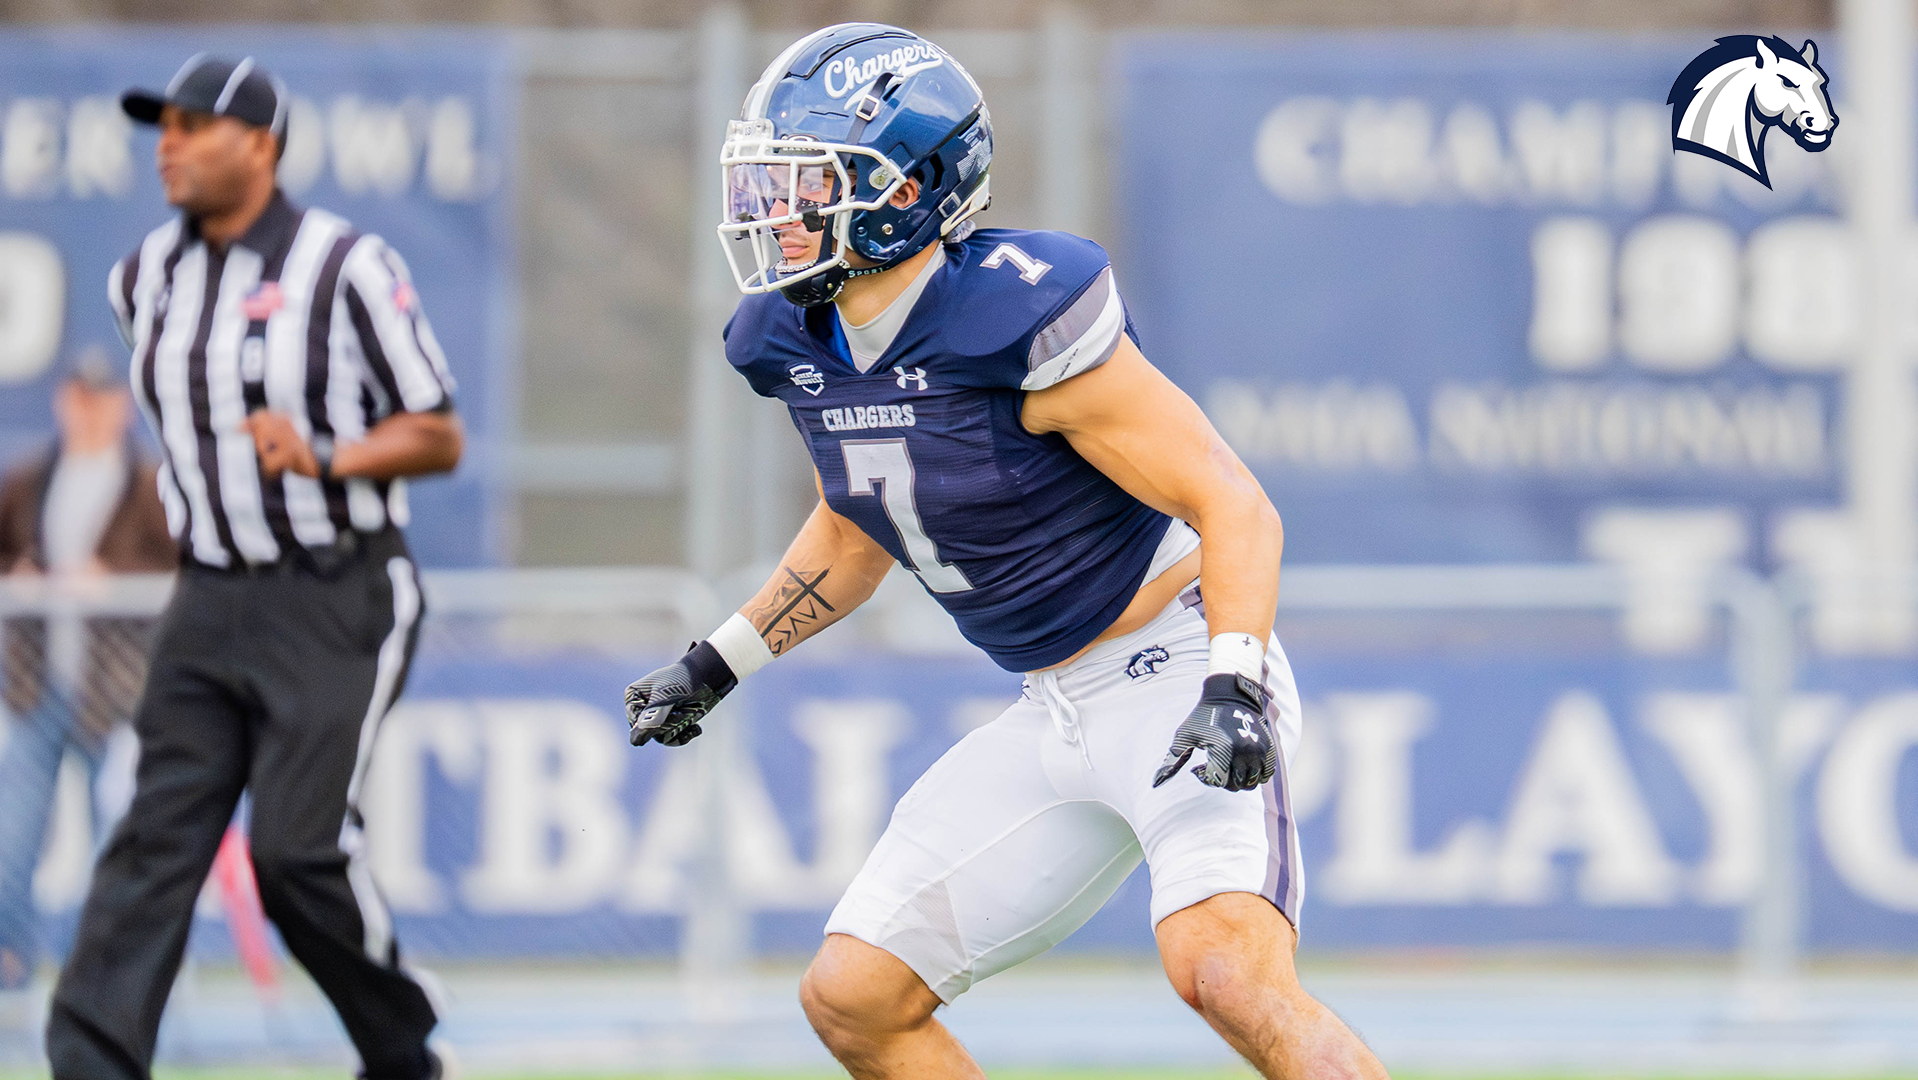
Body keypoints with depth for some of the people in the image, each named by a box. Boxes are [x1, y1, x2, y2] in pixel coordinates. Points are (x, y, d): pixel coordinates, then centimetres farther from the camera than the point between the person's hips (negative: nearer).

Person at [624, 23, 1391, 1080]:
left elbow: (1232, 505, -22)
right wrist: (720, 662, 22)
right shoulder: (799, 347, 1)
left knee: (1226, 974, -31)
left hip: (1179, 669, -9)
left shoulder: (1017, 324, -24)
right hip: (1059, 715, 9)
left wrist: (1232, 694, -33)